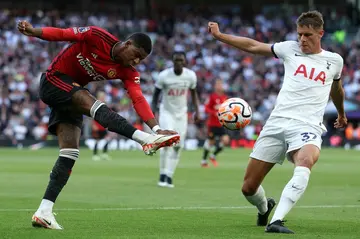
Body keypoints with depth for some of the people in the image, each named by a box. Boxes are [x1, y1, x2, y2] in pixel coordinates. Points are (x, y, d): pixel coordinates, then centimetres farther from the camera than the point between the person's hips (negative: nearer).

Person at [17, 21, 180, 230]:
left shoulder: (128, 72, -6)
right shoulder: (97, 37, -19)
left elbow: (138, 99, -17)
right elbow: (62, 34, -16)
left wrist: (156, 127, -30)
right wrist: (33, 31, -30)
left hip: (72, 97, 7)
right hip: (54, 81, -7)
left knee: (70, 152, -6)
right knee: (93, 104, -31)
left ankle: (44, 212, -7)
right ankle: (145, 139, -46)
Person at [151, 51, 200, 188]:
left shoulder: (190, 75, -7)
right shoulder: (164, 76, -15)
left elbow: (193, 92, 8)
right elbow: (156, 93, -3)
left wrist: (196, 110, 3)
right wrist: (153, 109, -11)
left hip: (181, 114, 3)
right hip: (167, 112, -3)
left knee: (178, 146, 0)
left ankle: (169, 176, 8)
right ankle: (163, 174, -10)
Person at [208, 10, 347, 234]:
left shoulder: (334, 60, 12)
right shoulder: (291, 49, 10)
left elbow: (336, 88, 32)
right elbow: (253, 46, 15)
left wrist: (341, 113, 49)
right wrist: (219, 35, 9)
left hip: (307, 127, -2)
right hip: (277, 123, 2)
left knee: (305, 163, -39)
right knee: (249, 187, 1)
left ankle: (276, 221, -44)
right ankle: (265, 208, 37)